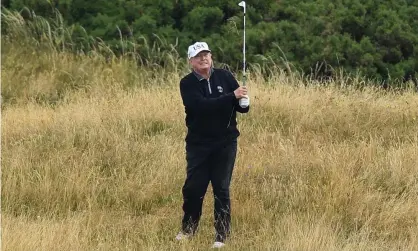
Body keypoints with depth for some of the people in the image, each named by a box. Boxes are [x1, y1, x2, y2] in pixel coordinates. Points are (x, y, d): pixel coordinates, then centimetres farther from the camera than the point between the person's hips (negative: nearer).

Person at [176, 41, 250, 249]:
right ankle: (188, 229, 23)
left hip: (225, 143, 1)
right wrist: (232, 96, -30)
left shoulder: (224, 76, -1)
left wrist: (244, 102, -23)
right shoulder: (187, 83, -7)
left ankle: (222, 236, 10)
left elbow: (242, 107, 2)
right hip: (198, 144, -1)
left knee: (221, 189, 2)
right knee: (193, 187, 3)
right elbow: (201, 105, -24)